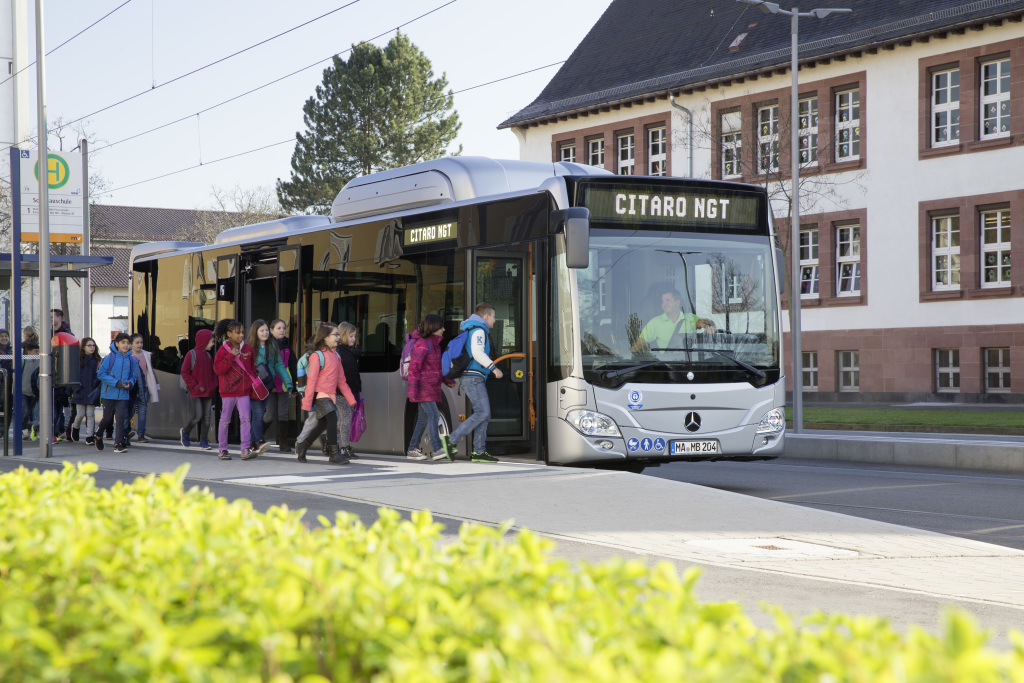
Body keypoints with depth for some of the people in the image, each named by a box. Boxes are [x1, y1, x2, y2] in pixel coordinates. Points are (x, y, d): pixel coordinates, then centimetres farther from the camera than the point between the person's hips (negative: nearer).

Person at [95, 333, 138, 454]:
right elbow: (101, 374, -8)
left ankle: (119, 444, -3)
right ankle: (98, 435, 36)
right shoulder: (109, 358, -8)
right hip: (109, 394, -2)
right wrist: (116, 383, -15)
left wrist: (130, 383, -8)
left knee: (121, 417, -7)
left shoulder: (131, 360, 3)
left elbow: (134, 376, 14)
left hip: (123, 395, 2)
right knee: (108, 418, 7)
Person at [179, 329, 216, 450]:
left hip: (208, 391, 6)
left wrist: (213, 385, 4)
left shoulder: (208, 356, 13)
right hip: (195, 392, -6)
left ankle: (203, 440, 9)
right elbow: (184, 372, -8)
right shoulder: (191, 355, -7)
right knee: (197, 415, -10)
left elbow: (213, 372, 20)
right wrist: (195, 386, -13)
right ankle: (185, 432, 16)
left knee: (207, 416, 3)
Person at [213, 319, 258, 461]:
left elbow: (252, 367, 20)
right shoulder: (223, 350, -6)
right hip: (228, 390, -3)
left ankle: (245, 449, -8)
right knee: (225, 420, 7)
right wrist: (231, 356, -21)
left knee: (246, 418, -7)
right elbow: (218, 369, -16)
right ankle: (222, 449, 16)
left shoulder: (248, 349, 9)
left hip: (244, 390, 3)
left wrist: (252, 380, 9)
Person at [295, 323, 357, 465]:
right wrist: (307, 402, -12)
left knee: (323, 424, 13)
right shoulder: (317, 356, -10)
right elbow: (312, 380, -12)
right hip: (320, 394, -8)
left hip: (331, 395, 8)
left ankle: (302, 446, 30)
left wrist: (351, 399, 15)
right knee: (332, 419, -18)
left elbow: (341, 380, 18)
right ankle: (334, 453, -15)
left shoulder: (336, 356, 13)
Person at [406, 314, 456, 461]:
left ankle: (412, 450, 15)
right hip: (423, 387, -10)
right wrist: (412, 389, -20)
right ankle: (438, 450, -22)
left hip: (431, 386, 10)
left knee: (423, 418, 10)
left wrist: (446, 380, 20)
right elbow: (413, 367, -17)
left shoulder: (434, 343, 16)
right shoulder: (422, 344, -13)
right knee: (433, 415, -16)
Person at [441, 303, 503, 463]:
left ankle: (479, 451, -1)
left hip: (472, 379, 10)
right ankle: (452, 441, -19)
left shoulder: (472, 332, 24)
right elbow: (477, 353, -20)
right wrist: (493, 368, -19)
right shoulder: (479, 330, -7)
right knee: (482, 413, -16)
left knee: (484, 415, 5)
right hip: (474, 378, -10)